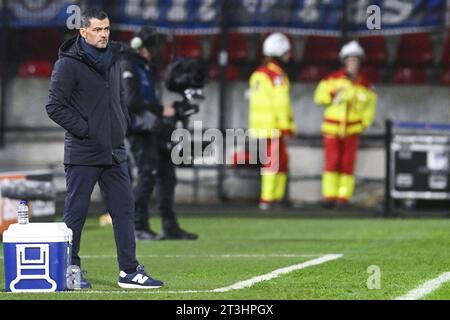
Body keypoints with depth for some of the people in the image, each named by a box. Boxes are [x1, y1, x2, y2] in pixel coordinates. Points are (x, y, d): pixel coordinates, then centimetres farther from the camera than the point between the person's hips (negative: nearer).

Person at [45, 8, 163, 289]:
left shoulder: (113, 59, 12)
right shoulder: (69, 64, -11)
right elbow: (55, 106, -14)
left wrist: (122, 127, 11)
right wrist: (85, 130, -15)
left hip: (114, 152, 7)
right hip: (83, 153, -7)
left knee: (124, 208, 5)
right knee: (76, 212, 1)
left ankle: (130, 271, 8)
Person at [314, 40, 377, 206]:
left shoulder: (365, 85, 3)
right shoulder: (332, 79, -1)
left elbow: (370, 105, 12)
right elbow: (319, 96, 1)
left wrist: (364, 124, 2)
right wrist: (333, 98, -14)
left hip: (352, 129, 1)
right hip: (332, 127, -1)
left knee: (348, 164, -1)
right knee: (332, 162, -5)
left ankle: (343, 197, 2)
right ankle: (329, 196, -2)